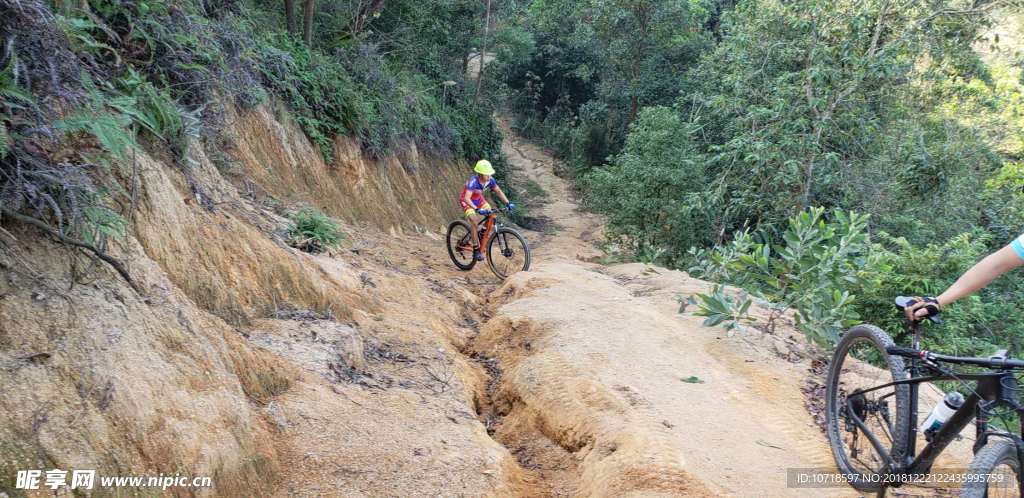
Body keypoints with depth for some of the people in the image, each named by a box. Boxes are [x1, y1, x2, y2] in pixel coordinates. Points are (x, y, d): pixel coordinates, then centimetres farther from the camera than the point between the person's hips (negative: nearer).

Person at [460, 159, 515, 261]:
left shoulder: (490, 180, -20)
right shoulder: (473, 181, -37)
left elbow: (498, 191, -6)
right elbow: (467, 198, -46)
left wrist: (507, 203, -17)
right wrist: (477, 209, -58)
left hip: (478, 199, 6)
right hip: (467, 201, -6)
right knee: (474, 222, -24)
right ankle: (476, 250, -18)